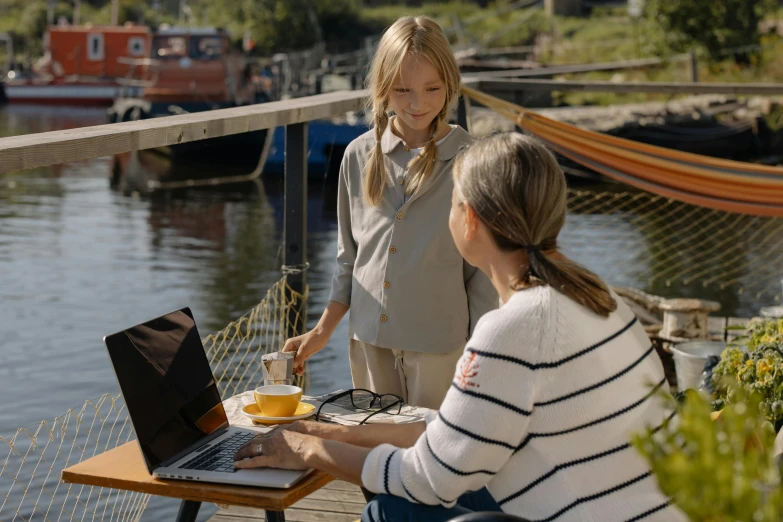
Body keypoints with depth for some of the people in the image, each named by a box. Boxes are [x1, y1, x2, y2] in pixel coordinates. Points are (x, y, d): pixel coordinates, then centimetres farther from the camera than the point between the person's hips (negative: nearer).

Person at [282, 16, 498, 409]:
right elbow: (349, 258, 11)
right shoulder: (359, 156, 3)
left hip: (439, 346, -3)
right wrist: (321, 333, 9)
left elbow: (483, 270, -4)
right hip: (369, 340, 4)